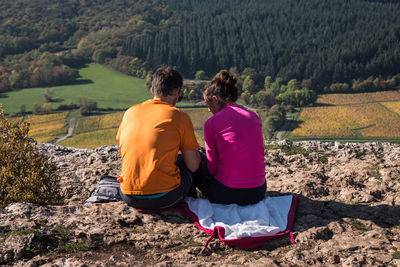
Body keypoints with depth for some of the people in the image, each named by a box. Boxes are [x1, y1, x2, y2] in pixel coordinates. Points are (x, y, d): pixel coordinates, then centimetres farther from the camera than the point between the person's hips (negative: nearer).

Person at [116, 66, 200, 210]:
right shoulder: (179, 116, -5)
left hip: (129, 197, 5)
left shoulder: (130, 112, 8)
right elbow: (193, 166, -2)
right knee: (197, 158, 22)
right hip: (165, 198, -5)